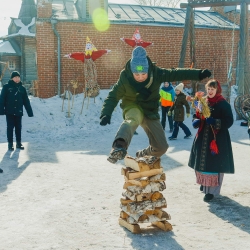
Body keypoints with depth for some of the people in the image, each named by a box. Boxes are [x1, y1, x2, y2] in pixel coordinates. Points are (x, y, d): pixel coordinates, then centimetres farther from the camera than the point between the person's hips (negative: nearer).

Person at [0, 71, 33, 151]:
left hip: (18, 112, 3)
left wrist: (30, 112, 5)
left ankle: (18, 143, 19)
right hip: (9, 112, -3)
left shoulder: (22, 88, 6)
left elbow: (26, 101, 8)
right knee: (10, 128, 2)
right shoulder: (6, 87, -4)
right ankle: (10, 144, 10)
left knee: (18, 128, 8)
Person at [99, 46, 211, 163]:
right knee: (133, 119, -43)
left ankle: (143, 155, 33)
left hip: (150, 111, 4)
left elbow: (176, 73, -13)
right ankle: (119, 146, -68)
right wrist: (106, 114, -36)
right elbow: (112, 97, -21)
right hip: (133, 108, -4)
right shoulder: (125, 78, -23)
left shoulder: (156, 73, -19)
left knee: (161, 147, 2)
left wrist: (198, 74, -18)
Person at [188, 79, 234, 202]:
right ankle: (204, 183, 35)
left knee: (214, 164, -5)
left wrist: (215, 122, -26)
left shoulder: (224, 104, -7)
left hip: (218, 139, -5)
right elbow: (196, 116, 17)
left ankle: (211, 190, 2)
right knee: (202, 161, 13)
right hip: (202, 138, 5)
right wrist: (196, 121, -6)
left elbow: (229, 121, -12)